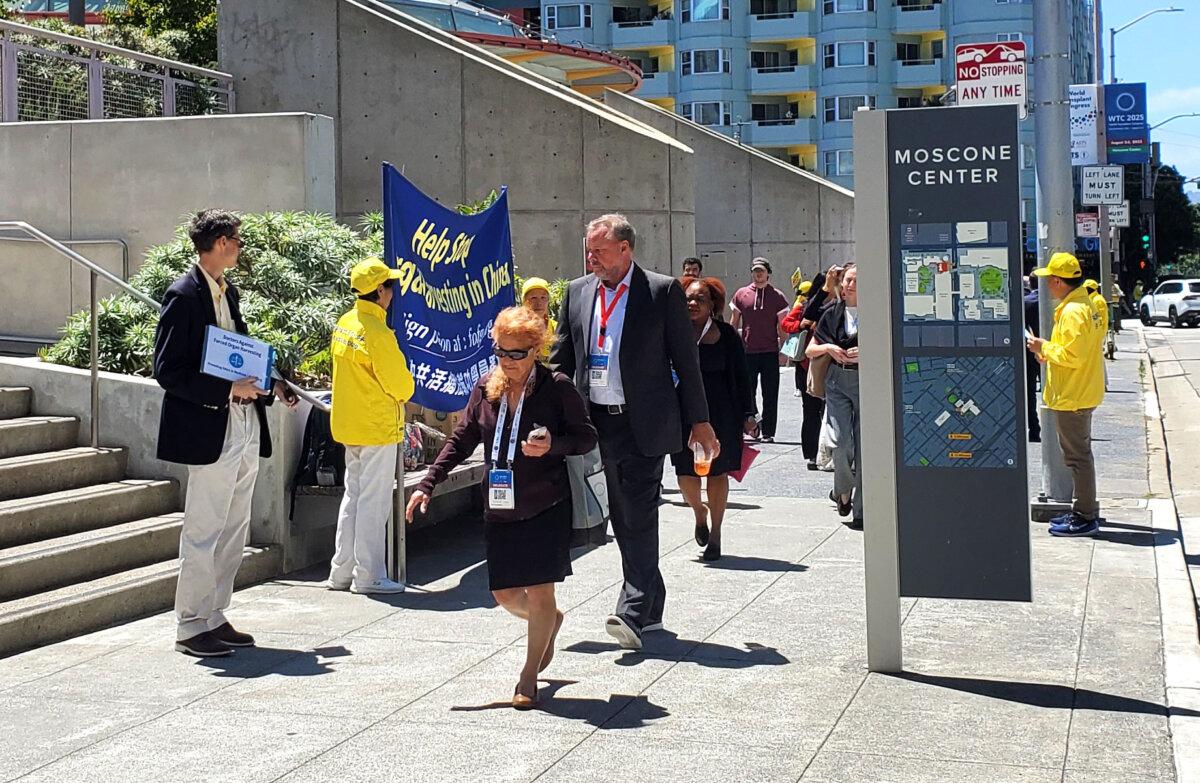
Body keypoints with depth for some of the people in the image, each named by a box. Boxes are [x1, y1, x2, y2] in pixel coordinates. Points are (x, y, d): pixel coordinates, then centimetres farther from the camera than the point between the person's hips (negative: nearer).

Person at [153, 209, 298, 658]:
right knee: (203, 532, -2)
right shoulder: (184, 295, -11)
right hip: (210, 431, -9)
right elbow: (168, 371, -16)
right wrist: (227, 390, -21)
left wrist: (269, 385, 7)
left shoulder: (227, 292, 14)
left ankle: (214, 617, 24)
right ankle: (191, 627, 7)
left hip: (244, 428, 9)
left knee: (234, 531, 14)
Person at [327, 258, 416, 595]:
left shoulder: (344, 324, 6)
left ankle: (342, 571, 20)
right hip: (378, 428, -9)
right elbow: (402, 385, -16)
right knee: (374, 501, -2)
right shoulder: (377, 333, -20)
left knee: (353, 497, 16)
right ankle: (368, 576, 3)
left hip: (349, 426, 9)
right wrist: (402, 392, 6)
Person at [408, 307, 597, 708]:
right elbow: (462, 440, 12)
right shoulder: (486, 388, 5)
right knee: (505, 593, 9)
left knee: (540, 591, -3)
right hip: (500, 508, 5)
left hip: (546, 507, -5)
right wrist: (428, 484, 6)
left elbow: (587, 436, -3)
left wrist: (553, 445, -23)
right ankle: (550, 621, 42)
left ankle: (528, 677, 12)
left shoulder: (556, 387, -8)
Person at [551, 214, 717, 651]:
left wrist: (700, 422, -1)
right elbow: (561, 359, 14)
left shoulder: (662, 291, -4)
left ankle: (633, 612, -16)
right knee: (623, 519, 11)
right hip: (599, 423, 5)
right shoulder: (578, 292, 10)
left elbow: (686, 360, -1)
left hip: (645, 424, -5)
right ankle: (651, 608, 22)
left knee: (639, 516, -12)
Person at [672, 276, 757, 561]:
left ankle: (715, 533, 18)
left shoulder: (726, 334, 1)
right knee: (686, 473, -2)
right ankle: (699, 512, 30)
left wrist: (748, 414, 1)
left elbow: (741, 375, 4)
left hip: (721, 412, 0)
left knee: (717, 472, 5)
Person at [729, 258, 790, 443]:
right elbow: (734, 323, 11)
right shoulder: (741, 294, 6)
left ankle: (768, 433, 7)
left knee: (770, 396, 2)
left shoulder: (777, 296, 3)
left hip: (770, 352, -1)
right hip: (747, 352, 1)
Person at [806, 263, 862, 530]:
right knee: (841, 440, -13)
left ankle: (860, 511, 4)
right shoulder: (832, 315, 10)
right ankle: (843, 490, 16)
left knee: (864, 445, -3)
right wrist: (827, 348, -5)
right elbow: (809, 351, 15)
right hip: (838, 383, 2)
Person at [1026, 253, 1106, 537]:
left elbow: (1072, 355, -25)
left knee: (1077, 455, -5)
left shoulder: (1072, 312, -20)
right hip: (1083, 394, 11)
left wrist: (1044, 347, -13)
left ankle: (1085, 518, 0)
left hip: (1072, 397, -11)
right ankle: (1085, 511, 26)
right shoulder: (1085, 305, 12)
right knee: (1079, 453, 18)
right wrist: (1049, 352, 12)